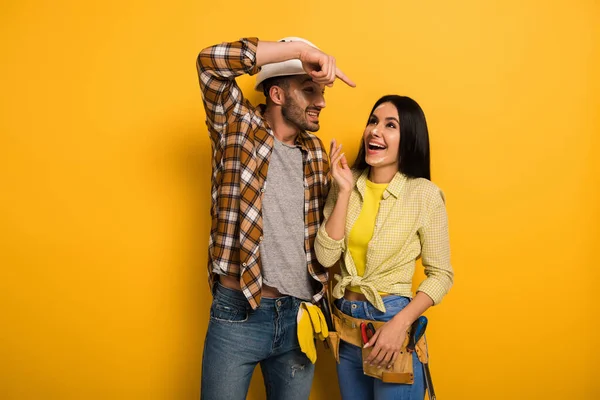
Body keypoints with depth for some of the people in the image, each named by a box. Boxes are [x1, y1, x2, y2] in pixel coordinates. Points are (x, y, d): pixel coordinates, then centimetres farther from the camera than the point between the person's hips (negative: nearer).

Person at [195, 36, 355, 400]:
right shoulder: (239, 129, -4)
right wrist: (302, 50, -22)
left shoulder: (317, 154, 9)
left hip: (300, 317, 4)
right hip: (236, 314, -4)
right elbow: (210, 61, -19)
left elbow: (326, 233, 14)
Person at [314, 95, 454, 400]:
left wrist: (400, 324, -19)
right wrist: (344, 191, -15)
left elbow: (441, 274, -8)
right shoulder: (347, 184, -1)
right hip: (345, 325, 4)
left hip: (392, 321, -4)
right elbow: (325, 257, -9)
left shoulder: (423, 193, -13)